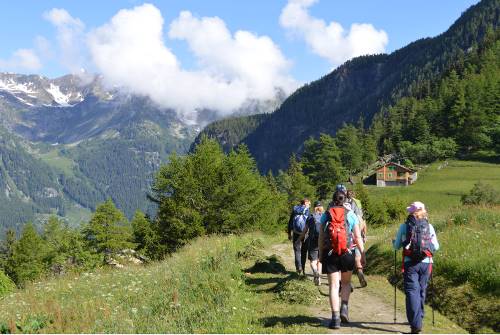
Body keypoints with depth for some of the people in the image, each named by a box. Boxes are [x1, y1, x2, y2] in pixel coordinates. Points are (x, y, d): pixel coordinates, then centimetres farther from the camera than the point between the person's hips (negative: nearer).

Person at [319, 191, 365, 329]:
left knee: (333, 285, 4)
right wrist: (363, 254, 4)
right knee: (346, 282, 21)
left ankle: (335, 317, -2)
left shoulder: (325, 215, 3)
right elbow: (358, 237, -1)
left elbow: (321, 237, 4)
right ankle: (344, 307, 3)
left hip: (329, 254, 0)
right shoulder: (350, 215, 1)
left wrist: (321, 254, 11)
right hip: (347, 253, 0)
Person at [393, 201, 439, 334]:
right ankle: (419, 319, 29)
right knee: (421, 291, 17)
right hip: (426, 263, 3)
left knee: (412, 291, -4)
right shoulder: (429, 226, 6)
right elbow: (436, 247, 8)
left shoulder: (404, 226, 0)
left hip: (410, 263, -2)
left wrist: (394, 242, 28)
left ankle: (415, 324, -16)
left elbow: (396, 246, 6)